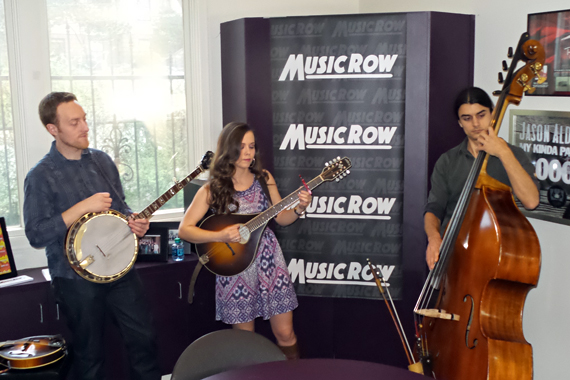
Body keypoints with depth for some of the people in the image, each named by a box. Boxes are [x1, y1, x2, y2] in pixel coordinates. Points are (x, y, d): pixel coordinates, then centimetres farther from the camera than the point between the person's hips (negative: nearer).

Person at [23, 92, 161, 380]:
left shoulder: (102, 161, 7)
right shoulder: (41, 176, -11)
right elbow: (36, 235, -17)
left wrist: (134, 222, -3)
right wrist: (83, 207, -23)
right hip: (77, 279, -5)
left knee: (144, 339, 9)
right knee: (90, 356, 10)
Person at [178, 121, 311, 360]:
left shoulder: (264, 179, 4)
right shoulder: (212, 190, -5)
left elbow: (281, 218, 10)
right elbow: (184, 229, -7)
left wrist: (299, 209, -11)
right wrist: (220, 236, -20)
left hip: (268, 261, 2)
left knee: (285, 334, 4)